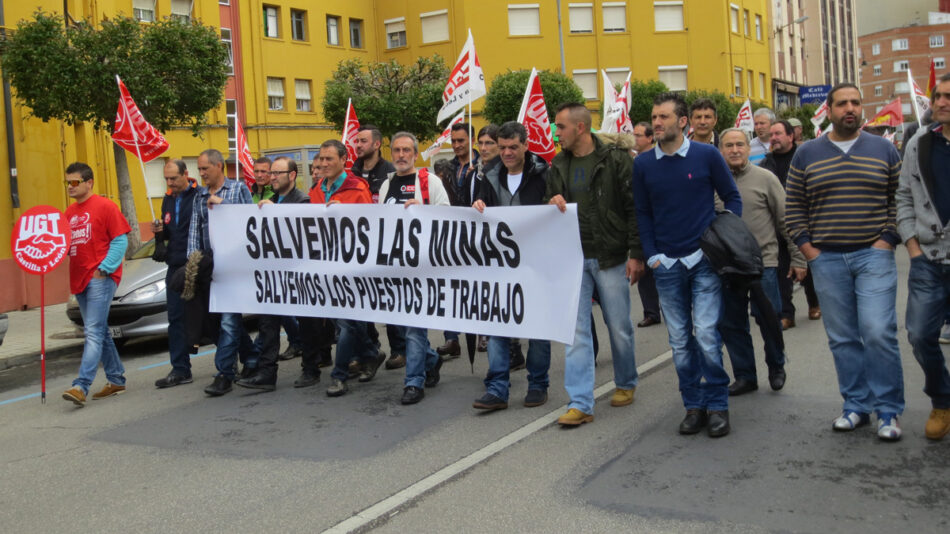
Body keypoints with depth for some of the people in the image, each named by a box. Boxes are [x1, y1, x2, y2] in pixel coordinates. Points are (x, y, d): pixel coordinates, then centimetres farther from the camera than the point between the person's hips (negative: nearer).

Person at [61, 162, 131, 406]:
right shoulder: (69, 212, 15)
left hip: (100, 278, -8)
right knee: (99, 332, 14)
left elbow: (120, 241, -9)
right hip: (79, 279, 8)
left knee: (93, 332, -12)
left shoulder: (105, 206, -6)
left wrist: (104, 269, -15)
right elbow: (65, 245, 19)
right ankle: (116, 379, 24)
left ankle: (81, 386, -18)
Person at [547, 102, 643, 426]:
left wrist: (636, 254, -11)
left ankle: (626, 383, 32)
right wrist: (552, 203, -7)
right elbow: (550, 204, 18)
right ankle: (580, 403, 1)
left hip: (610, 258, -4)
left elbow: (634, 208, -6)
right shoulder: (559, 166, 10)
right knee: (576, 330, -1)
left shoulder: (615, 160, -4)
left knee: (619, 327, 8)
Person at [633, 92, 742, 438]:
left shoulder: (707, 155, -1)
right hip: (666, 265, 3)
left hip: (704, 258, -2)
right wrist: (651, 256, 3)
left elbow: (732, 198, 7)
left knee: (706, 335, -9)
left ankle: (717, 405, 7)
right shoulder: (643, 164, 4)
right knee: (680, 341, 8)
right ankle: (693, 405, 20)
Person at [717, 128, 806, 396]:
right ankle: (745, 376, 22)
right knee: (730, 324, 7)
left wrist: (797, 257, -1)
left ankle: (776, 367, 25)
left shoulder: (765, 178, -1)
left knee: (768, 319, 0)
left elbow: (786, 220, 0)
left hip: (763, 262, -3)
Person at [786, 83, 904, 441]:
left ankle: (888, 411, 3)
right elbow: (793, 206, 9)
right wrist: (807, 247, 0)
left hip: (873, 256, -2)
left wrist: (888, 239, -5)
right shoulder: (807, 154, 7)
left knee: (878, 333, -10)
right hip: (826, 260, 2)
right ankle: (857, 406, 19)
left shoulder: (884, 150, 6)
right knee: (842, 338, 7)